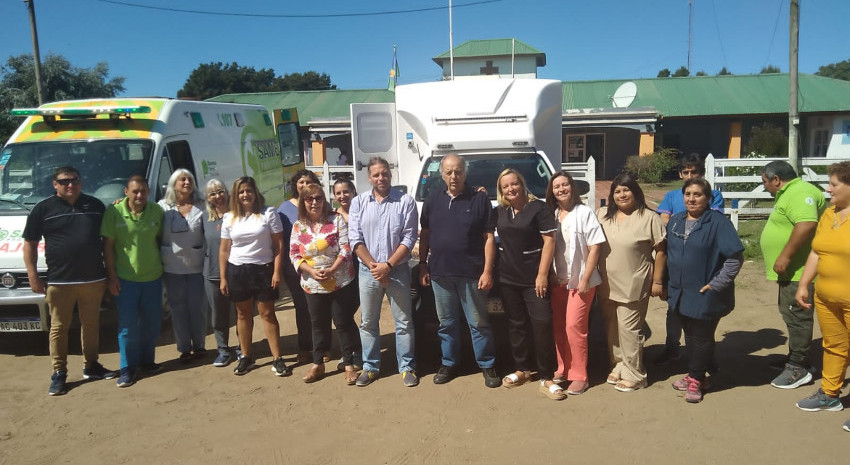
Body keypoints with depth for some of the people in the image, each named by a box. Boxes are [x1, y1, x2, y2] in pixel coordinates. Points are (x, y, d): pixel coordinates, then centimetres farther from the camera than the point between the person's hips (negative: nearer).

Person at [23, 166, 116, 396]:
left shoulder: (95, 205, 8)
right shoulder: (43, 208, 0)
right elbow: (30, 244, 3)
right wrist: (33, 276, -4)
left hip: (94, 279, 3)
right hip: (59, 281, -2)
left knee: (91, 324, 13)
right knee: (59, 327, 4)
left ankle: (91, 366, 26)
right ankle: (59, 373, 14)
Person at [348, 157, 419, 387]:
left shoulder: (405, 201, -3)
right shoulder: (358, 202, 3)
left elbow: (409, 238, -8)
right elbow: (355, 239, -2)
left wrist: (388, 265, -14)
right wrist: (373, 265, -12)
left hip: (398, 271, -2)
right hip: (368, 271, 2)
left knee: (404, 322, 5)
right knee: (368, 322, 10)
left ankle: (407, 367, 18)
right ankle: (370, 367, 23)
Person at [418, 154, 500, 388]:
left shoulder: (479, 199, -2)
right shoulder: (433, 199, 8)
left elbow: (489, 237, -4)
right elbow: (425, 235, 12)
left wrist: (487, 271, -11)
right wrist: (423, 265, 6)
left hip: (471, 274, -3)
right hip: (440, 273, 3)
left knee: (478, 323, 5)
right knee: (447, 323, 13)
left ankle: (487, 366, 18)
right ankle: (448, 363, 27)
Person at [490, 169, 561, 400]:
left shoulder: (538, 208, -5)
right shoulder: (498, 212, 10)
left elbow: (549, 241, -8)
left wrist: (542, 274, -14)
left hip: (534, 278, -5)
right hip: (508, 278, 5)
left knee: (542, 324, -8)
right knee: (516, 325, 13)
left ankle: (546, 379, 1)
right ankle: (522, 370, 27)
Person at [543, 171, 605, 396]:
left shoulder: (584, 212, -8)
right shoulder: (551, 215, 7)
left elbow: (594, 248, -10)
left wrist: (585, 279, -12)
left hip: (580, 280, -5)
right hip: (557, 280, 5)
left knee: (574, 326, -6)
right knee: (557, 326, 8)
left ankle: (579, 376, 5)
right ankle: (563, 369, 22)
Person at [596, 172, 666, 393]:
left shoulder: (649, 218, -8)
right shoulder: (602, 215, 6)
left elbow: (660, 251, -5)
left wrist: (657, 281, -6)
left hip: (634, 286, -5)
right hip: (607, 285, 5)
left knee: (629, 330, -2)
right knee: (612, 329, 14)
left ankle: (634, 375, 11)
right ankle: (618, 367, 29)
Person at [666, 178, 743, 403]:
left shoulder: (718, 222, -12)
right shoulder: (675, 221, 7)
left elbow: (735, 257, -14)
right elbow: (668, 253, 17)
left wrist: (716, 284, -15)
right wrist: (670, 281, 11)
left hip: (706, 296, -6)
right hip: (680, 292, 6)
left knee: (702, 338, 4)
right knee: (689, 336, 16)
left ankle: (695, 379, 18)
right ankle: (695, 375, 30)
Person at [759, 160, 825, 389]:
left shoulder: (799, 193, -19)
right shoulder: (790, 193, 17)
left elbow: (806, 224, -33)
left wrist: (785, 256, -30)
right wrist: (785, 258, 26)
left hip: (799, 271, -11)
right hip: (791, 270, 11)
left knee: (797, 317, -4)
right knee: (791, 315, 19)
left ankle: (798, 369, 4)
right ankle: (796, 359, 31)